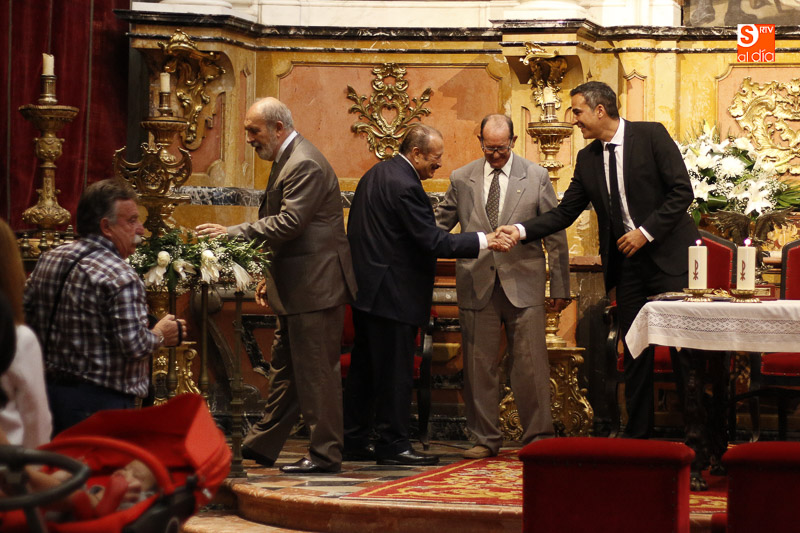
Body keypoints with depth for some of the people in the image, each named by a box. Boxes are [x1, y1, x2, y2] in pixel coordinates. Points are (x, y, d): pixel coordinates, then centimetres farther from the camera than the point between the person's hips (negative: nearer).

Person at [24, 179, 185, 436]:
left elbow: (27, 319, 11)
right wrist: (159, 335, -1)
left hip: (48, 388, 8)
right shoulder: (122, 279, -17)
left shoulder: (48, 260, 7)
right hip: (101, 400, -8)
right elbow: (134, 346, -21)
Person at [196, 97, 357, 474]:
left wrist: (232, 232, -23)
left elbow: (288, 223, -25)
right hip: (296, 288, 11)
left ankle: (324, 454, 1)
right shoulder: (286, 161, 16)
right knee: (285, 369, 16)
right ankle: (261, 446, 25)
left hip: (315, 287, -11)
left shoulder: (305, 165, -18)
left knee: (316, 371, -5)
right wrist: (270, 277, 21)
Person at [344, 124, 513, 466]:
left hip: (366, 289, 10)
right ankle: (392, 445, 1)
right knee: (395, 371, -3)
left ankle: (354, 440, 19)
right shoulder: (404, 185, -19)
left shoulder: (376, 174, 12)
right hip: (391, 293, -10)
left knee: (365, 368, 14)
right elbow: (433, 242, -21)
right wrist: (483, 241, -17)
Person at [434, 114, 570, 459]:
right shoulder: (461, 179, 8)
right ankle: (485, 439, 13)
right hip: (477, 285, 1)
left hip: (523, 285, -1)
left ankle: (537, 438, 7)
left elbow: (555, 234, 6)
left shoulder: (536, 177, 5)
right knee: (479, 366, 4)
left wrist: (560, 287, 4)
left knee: (530, 365, -2)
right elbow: (438, 225, 14)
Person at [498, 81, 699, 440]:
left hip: (668, 254, -5)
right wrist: (521, 231, -3)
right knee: (634, 352, 7)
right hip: (628, 262, 5)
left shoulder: (651, 136, -6)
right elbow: (564, 212, 10)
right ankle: (637, 434, 13)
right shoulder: (588, 159, 10)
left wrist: (647, 231, -15)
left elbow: (682, 190, -10)